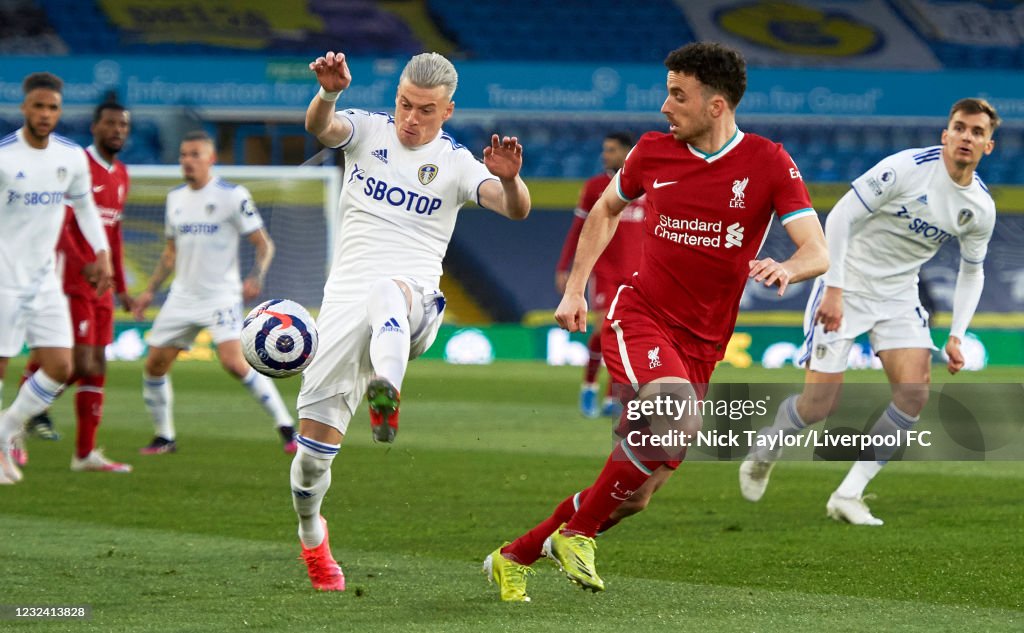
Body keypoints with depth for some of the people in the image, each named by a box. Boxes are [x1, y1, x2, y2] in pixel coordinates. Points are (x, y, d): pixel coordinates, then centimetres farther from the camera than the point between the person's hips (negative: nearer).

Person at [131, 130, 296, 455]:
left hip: (221, 296, -6)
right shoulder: (175, 198, 11)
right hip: (182, 296, 6)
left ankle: (285, 425, -14)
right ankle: (164, 437, 20)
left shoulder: (232, 196, -8)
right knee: (154, 364, 3)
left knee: (234, 362, -23)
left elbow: (264, 244, -7)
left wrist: (255, 278, -23)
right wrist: (150, 290, 16)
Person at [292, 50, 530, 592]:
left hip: (415, 301, -2)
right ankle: (311, 535, 19)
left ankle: (386, 393, -71)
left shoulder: (456, 162, 5)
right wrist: (329, 92, -39)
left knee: (388, 292, -40)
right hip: (349, 292, 2)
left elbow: (515, 209, -12)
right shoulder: (367, 130, 8)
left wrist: (509, 180, -36)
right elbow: (319, 127, -15)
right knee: (318, 425, -7)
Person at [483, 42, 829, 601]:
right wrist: (575, 289, 15)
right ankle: (575, 532, -16)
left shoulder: (768, 163, -5)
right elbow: (606, 209, 22)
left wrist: (787, 269, -35)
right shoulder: (653, 151, 2)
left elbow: (818, 252, -11)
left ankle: (512, 559, 21)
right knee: (677, 413, -34)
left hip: (701, 344, 2)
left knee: (635, 492, 1)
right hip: (641, 318, -2)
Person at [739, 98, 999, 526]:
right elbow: (841, 217, -17)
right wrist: (833, 290, -21)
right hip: (847, 286, -5)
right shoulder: (907, 168, -20)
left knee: (915, 392, -16)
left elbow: (972, 272, 13)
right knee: (819, 405, -9)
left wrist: (956, 336, 3)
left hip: (899, 294, 5)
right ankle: (763, 453, 24)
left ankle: (848, 495, -8)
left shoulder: (981, 208, -3)